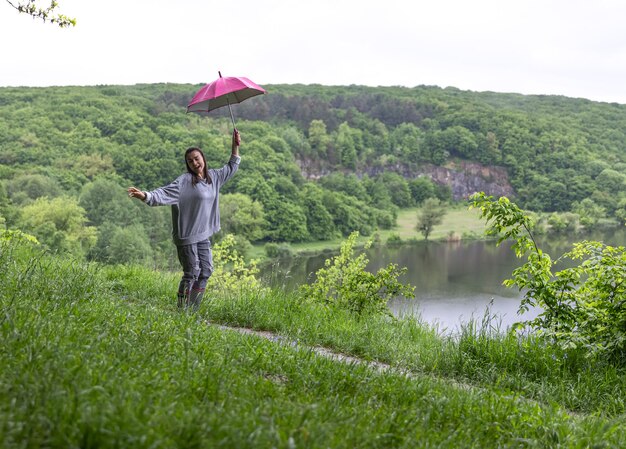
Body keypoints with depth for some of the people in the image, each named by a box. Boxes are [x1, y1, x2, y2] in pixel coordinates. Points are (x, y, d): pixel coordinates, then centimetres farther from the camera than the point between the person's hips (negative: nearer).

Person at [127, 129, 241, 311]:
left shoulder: (213, 177, 7)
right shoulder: (184, 181, -13)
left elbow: (232, 168, 23)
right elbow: (164, 193, -23)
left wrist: (235, 146, 16)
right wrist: (145, 196, -39)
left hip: (204, 234, 7)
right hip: (187, 235, -7)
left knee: (206, 271, 10)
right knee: (192, 273, -6)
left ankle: (192, 310, 20)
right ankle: (182, 311, 4)